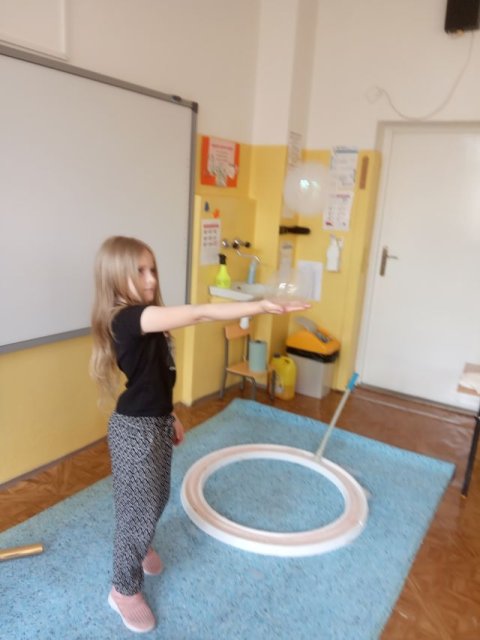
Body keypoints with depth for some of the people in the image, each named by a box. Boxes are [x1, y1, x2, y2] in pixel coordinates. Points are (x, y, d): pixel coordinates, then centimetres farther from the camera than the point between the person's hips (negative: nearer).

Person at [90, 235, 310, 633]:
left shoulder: (145, 321, 5)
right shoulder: (127, 318, -26)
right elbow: (198, 315, -37)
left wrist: (170, 416, 19)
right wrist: (260, 306, -41)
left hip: (156, 423, 9)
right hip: (135, 429, -9)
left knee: (157, 498, 25)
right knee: (139, 508, 7)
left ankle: (139, 547, 54)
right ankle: (124, 590, 31)